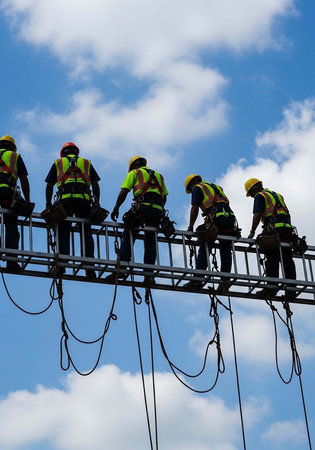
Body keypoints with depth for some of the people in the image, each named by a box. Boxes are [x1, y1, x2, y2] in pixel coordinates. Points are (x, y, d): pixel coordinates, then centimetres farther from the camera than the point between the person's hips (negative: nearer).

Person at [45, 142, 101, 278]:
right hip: (84, 198, 1)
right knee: (86, 232, 2)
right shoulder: (86, 163, 25)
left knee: (63, 231, 0)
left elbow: (49, 185, 14)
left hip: (65, 198, 0)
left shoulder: (58, 163, 23)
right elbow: (95, 184, 15)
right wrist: (97, 204, 13)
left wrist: (48, 204, 14)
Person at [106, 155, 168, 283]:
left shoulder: (134, 173, 16)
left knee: (128, 237, -6)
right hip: (157, 210, 4)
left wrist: (116, 208, 5)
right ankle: (149, 274, -6)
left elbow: (124, 192, 4)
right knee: (150, 241, 6)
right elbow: (164, 197, 24)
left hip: (142, 206, -4)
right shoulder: (158, 175, 30)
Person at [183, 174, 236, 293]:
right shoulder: (216, 187, 34)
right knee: (226, 251, 4)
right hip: (230, 216, 6)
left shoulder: (197, 188, 13)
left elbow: (194, 208, 2)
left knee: (204, 248, -4)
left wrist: (190, 227, 2)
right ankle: (225, 280, -6)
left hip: (217, 217, -6)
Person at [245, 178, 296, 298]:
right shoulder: (277, 195, 29)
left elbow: (257, 215, -7)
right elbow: (288, 214, 26)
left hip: (274, 227, -7)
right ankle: (291, 289, -2)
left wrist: (252, 232, -6)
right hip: (287, 227, 7)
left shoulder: (260, 196, 6)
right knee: (287, 259, 3)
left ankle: (272, 286, -19)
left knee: (272, 258, -9)